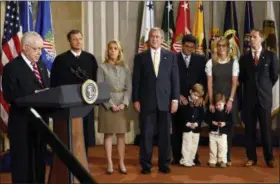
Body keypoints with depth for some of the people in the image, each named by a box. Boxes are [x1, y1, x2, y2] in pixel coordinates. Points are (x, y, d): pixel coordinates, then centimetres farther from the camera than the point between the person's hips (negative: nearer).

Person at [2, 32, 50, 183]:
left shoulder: (41, 66, 13)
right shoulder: (11, 68, -10)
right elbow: (10, 96, -18)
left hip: (40, 119, 7)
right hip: (22, 123, -7)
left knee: (39, 159, 16)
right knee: (22, 162, 5)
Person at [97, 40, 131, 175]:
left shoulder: (125, 68, 6)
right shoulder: (102, 67, -1)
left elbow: (129, 88, 4)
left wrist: (124, 103, -9)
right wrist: (110, 104, -12)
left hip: (122, 104, 2)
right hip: (107, 104, -2)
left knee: (121, 134, 5)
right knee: (108, 134, 2)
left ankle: (121, 163, 11)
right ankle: (109, 163, 8)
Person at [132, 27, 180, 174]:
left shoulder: (171, 56, 6)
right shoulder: (140, 57, 5)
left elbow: (175, 79, 4)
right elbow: (136, 80, 3)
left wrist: (175, 99, -2)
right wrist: (135, 100, -3)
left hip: (165, 100, 1)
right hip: (146, 101, 0)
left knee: (165, 134, 7)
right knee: (146, 134, 3)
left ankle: (164, 164, 18)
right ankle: (146, 164, 13)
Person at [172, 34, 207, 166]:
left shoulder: (200, 59, 9)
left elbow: (204, 79, 6)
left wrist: (201, 96, -7)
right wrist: (178, 95, -8)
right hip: (178, 99, -1)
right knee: (177, 130, 2)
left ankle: (194, 157, 10)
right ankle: (177, 157, 11)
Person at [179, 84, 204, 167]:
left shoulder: (200, 105, 5)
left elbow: (202, 116, 3)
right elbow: (181, 115, -9)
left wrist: (196, 123, -13)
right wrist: (187, 123, -18)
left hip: (196, 128, 4)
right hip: (186, 128, -4)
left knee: (194, 145, 10)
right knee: (187, 145, -4)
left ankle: (191, 160, 21)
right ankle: (185, 160, 5)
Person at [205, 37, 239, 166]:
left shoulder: (234, 62, 1)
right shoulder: (211, 62, 0)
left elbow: (234, 83, -3)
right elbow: (209, 83, -2)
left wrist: (230, 100, -11)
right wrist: (211, 102, -8)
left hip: (229, 99, 0)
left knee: (228, 128, 6)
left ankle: (227, 157, 16)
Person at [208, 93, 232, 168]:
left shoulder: (227, 112, -3)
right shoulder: (212, 111, 2)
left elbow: (230, 122, -3)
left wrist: (225, 123, -20)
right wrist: (212, 122, -14)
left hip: (223, 133, -2)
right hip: (213, 132, 2)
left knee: (222, 148, -2)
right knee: (213, 148, 6)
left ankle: (222, 161, 8)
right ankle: (212, 161, 14)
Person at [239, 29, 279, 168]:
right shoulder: (244, 57, 6)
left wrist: (266, 88, 10)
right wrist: (249, 88, 9)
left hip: (264, 97, -2)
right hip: (249, 98, 2)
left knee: (266, 129, 2)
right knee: (250, 129, 5)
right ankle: (251, 158, 14)